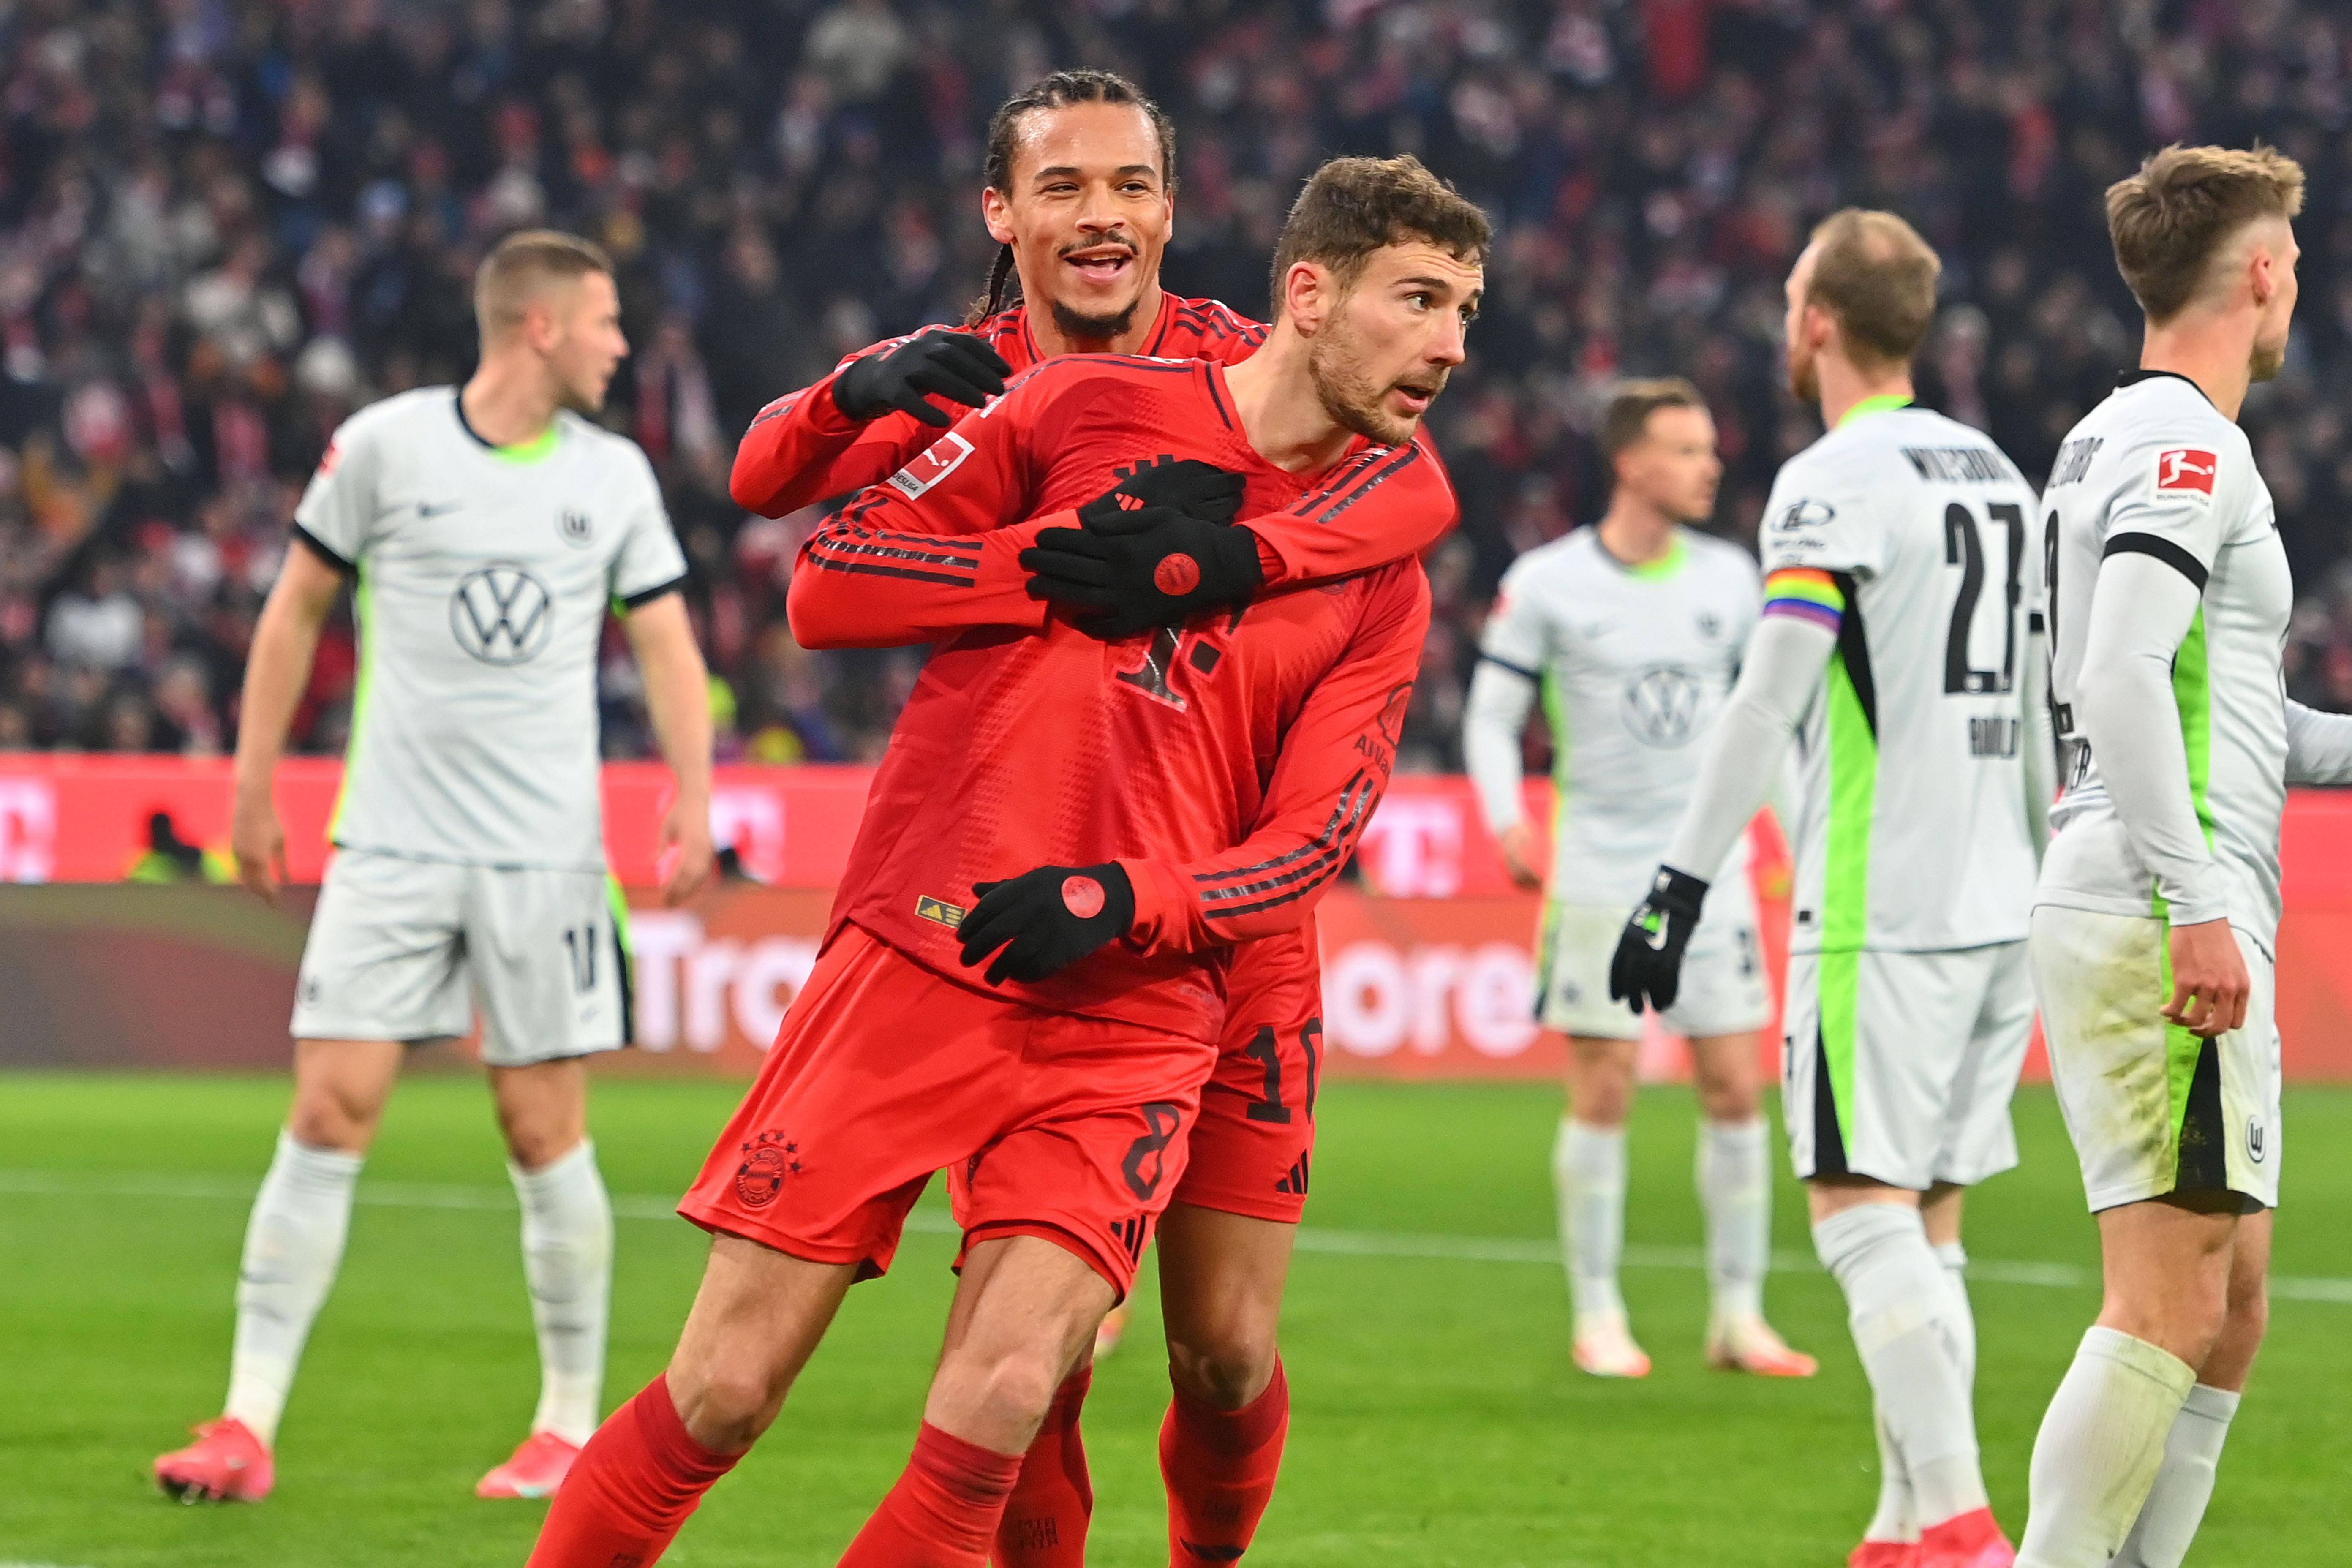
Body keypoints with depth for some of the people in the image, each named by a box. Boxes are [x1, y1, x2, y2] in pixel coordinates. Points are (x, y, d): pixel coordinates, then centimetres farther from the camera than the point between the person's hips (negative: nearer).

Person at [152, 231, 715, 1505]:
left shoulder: (615, 476, 6)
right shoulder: (382, 445, -1)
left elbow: (665, 642, 12)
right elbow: (297, 610, 8)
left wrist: (692, 804, -1)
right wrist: (253, 790, 7)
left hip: (547, 853, 1)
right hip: (392, 841, -1)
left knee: (545, 1130, 0)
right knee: (329, 1113, -7)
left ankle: (572, 1425, 12)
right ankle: (249, 1425, -4)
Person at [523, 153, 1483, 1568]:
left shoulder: (1382, 585, 10)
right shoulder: (1090, 406, 5)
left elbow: (1309, 844, 5)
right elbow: (826, 583, 3)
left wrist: (1119, 902, -14)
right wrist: (1073, 556, -8)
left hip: (1130, 1017, 2)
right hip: (916, 960, -1)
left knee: (998, 1406, -17)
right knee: (722, 1394, -3)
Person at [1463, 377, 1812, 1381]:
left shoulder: (1728, 576, 7)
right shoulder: (1546, 583, -4)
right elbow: (1490, 716, 1)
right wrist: (1508, 822, -15)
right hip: (1599, 873, -3)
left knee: (1735, 1088, 0)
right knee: (1603, 1094, -2)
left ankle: (1738, 1315, 8)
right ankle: (1597, 1318, 8)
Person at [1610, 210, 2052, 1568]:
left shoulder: (1837, 483, -10)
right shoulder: (1997, 473, 15)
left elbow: (1768, 703, -17)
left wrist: (1682, 887, -15)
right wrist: (2057, 878, 27)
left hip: (1882, 909, -8)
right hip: (1999, 907, 8)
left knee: (1863, 1214, -8)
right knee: (1927, 1228, 10)